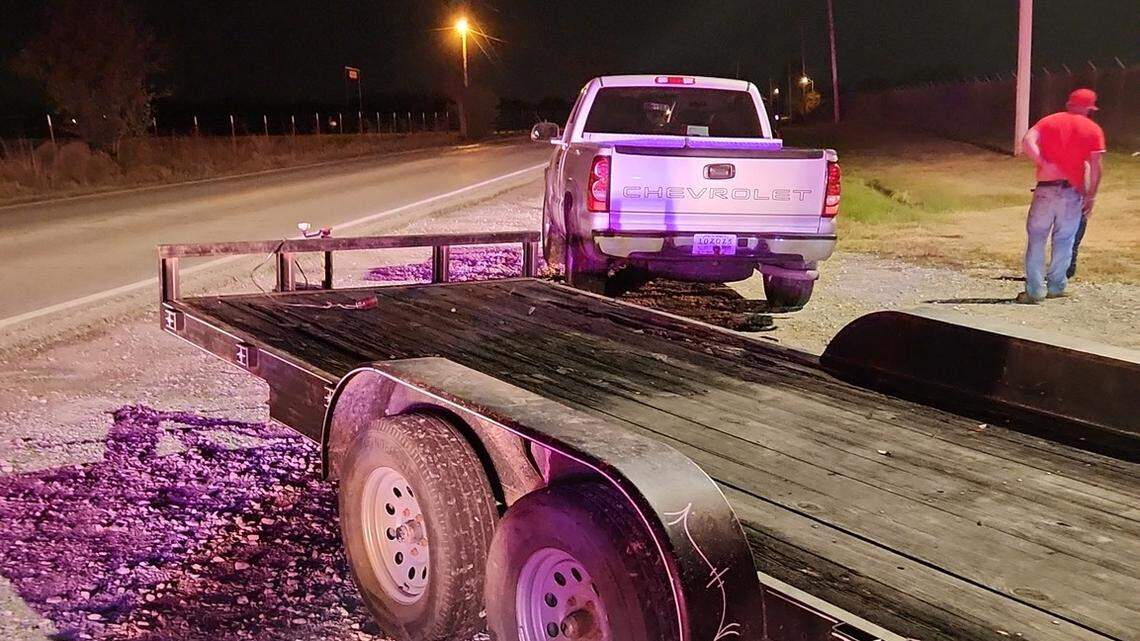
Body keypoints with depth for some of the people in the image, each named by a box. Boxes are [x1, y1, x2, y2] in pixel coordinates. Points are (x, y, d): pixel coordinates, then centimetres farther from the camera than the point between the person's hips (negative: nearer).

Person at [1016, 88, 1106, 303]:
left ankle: (1034, 290, 4)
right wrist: (1091, 196, 2)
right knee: (1064, 240, 10)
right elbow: (1096, 166, -3)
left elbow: (1027, 142, -12)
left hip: (1046, 188, 0)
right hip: (1073, 191, 0)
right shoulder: (1093, 129, 3)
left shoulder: (1049, 121, 7)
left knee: (1036, 238, 6)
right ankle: (1056, 287, 15)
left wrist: (1043, 164, -11)